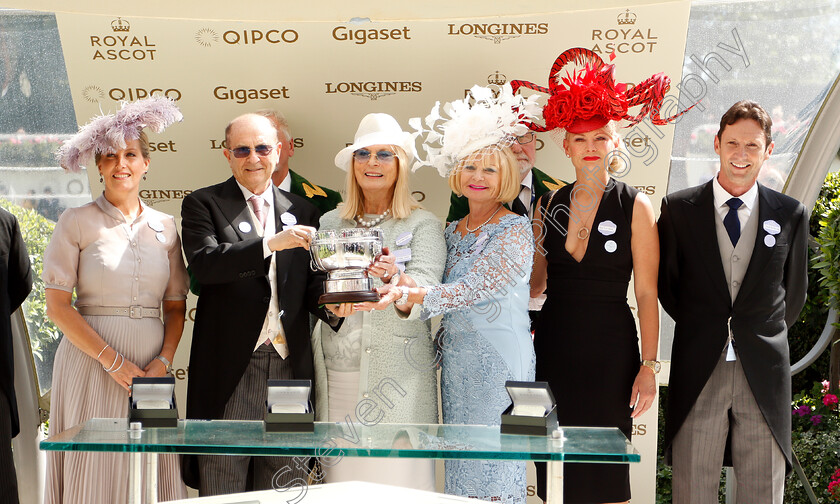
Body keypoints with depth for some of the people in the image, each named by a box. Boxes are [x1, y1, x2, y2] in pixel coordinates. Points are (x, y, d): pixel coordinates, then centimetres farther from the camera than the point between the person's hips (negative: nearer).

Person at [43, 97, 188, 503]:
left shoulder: (164, 227, 10)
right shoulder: (76, 223, 0)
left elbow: (175, 306, 12)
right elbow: (58, 306, -5)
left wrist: (163, 361, -5)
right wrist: (113, 361, -12)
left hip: (152, 366, 3)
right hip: (91, 360, -3)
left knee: (153, 467, 2)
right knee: (94, 470, -2)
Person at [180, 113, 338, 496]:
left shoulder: (301, 211, 16)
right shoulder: (203, 204, 5)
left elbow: (309, 287, 14)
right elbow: (203, 264, -13)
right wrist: (270, 244, -24)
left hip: (289, 364, 3)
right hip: (230, 366, -3)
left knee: (282, 486, 7)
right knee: (222, 487, 0)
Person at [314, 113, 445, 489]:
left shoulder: (423, 225, 1)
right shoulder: (329, 223, 11)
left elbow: (424, 297, -12)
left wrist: (393, 278, -32)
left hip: (396, 374, -3)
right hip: (335, 376, 3)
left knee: (397, 473, -3)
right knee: (341, 476, 4)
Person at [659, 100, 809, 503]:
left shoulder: (791, 214, 5)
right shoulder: (678, 209, 3)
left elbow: (795, 292, 15)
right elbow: (666, 284, 11)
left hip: (764, 374, 1)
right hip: (697, 371, -1)